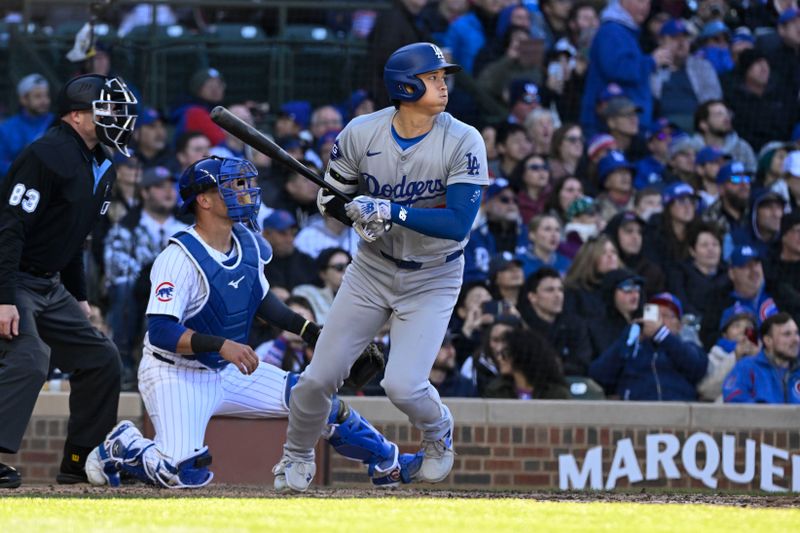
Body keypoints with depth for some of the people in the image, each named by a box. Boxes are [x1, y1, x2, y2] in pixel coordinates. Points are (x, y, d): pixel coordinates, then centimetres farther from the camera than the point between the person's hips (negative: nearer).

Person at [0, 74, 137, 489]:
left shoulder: (99, 166, 11)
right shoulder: (47, 155, -19)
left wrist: (79, 298, 22)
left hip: (51, 286, 10)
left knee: (101, 359, 10)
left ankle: (81, 460, 15)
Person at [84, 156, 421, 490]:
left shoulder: (248, 242, 1)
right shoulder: (180, 257, -24)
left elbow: (260, 298, 19)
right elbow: (160, 330, -31)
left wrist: (307, 330, 11)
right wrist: (220, 345, -41)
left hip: (229, 372, 8)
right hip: (176, 375, -8)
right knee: (183, 473, -25)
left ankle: (387, 462, 17)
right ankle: (123, 447, 4)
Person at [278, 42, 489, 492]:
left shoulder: (464, 142, -19)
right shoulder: (362, 133, -12)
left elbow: (459, 224, -26)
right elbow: (331, 198, 1)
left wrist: (393, 210, -33)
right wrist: (357, 212, -21)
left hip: (433, 280, -2)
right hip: (372, 269, 2)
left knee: (403, 385, -16)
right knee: (319, 377, 0)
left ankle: (438, 431, 19)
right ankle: (297, 458, 29)